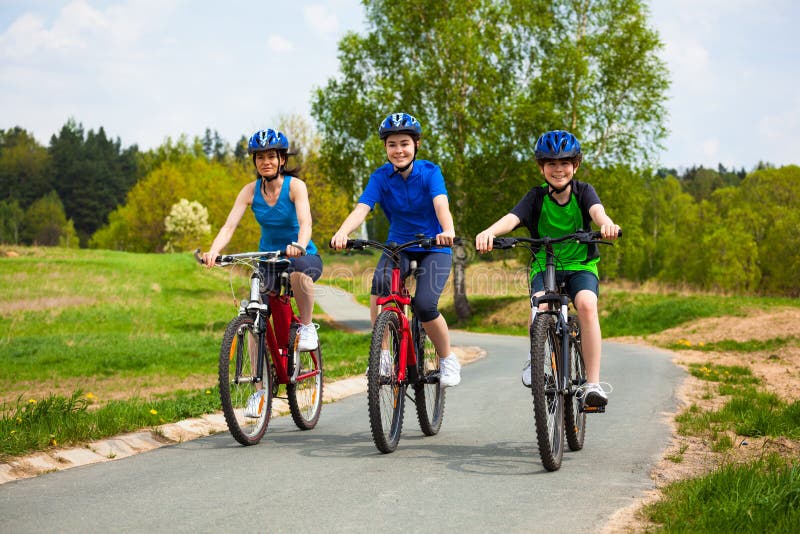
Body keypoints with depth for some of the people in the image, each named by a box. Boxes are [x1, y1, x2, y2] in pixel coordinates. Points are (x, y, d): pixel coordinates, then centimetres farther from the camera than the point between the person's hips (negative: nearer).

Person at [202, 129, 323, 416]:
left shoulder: (295, 186, -14)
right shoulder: (250, 191, -4)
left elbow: (305, 222, -29)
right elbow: (229, 226, -15)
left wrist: (298, 245, -51)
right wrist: (213, 252, -35)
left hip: (303, 256, -4)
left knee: (298, 270, -41)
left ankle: (307, 326, -15)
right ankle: (259, 389, -4)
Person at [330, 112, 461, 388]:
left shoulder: (430, 172, -12)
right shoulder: (381, 177, -7)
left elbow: (441, 205, -29)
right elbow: (361, 209, -21)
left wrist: (448, 231, -51)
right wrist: (342, 232, -43)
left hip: (434, 249, -2)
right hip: (398, 247, 2)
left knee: (424, 305, -24)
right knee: (380, 282, -32)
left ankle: (448, 359, 3)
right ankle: (382, 354, -21)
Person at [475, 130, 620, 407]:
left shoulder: (583, 191, -2)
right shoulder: (536, 197, -2)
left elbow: (597, 211, -25)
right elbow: (512, 218, -20)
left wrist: (607, 224, -50)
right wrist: (489, 232, -43)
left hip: (581, 266, 0)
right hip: (544, 267, 0)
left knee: (586, 304, -31)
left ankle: (593, 383, -29)